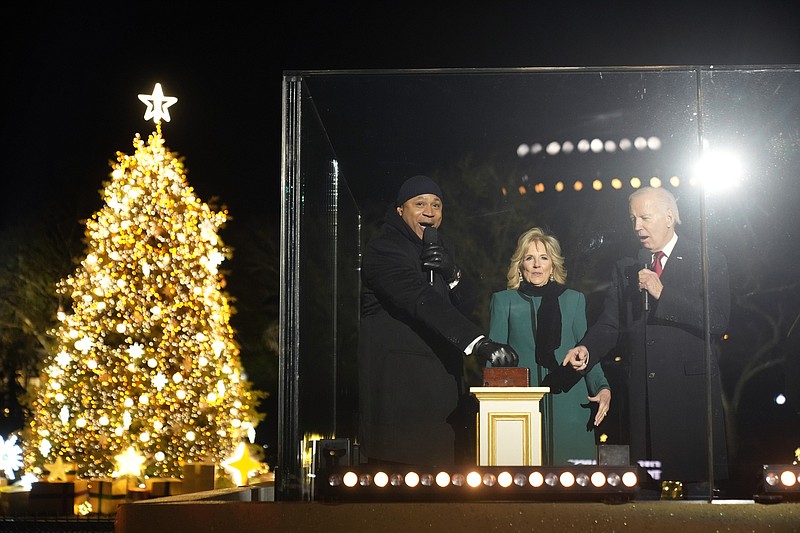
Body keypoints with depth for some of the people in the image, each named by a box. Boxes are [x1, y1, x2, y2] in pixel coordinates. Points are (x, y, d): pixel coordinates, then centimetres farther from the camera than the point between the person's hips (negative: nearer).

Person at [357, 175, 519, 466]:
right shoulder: (383, 248, -11)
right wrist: (479, 343, -35)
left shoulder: (442, 247, 17)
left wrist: (452, 273, -11)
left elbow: (466, 302, 12)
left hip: (442, 378, 8)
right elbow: (421, 300, -25)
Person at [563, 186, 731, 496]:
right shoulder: (625, 270, 15)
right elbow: (610, 325, 11)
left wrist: (662, 293, -14)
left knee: (698, 487, -1)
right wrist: (587, 349, -10)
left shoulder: (708, 262, 2)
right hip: (643, 398, 4)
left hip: (690, 393, -4)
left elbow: (717, 321, -10)